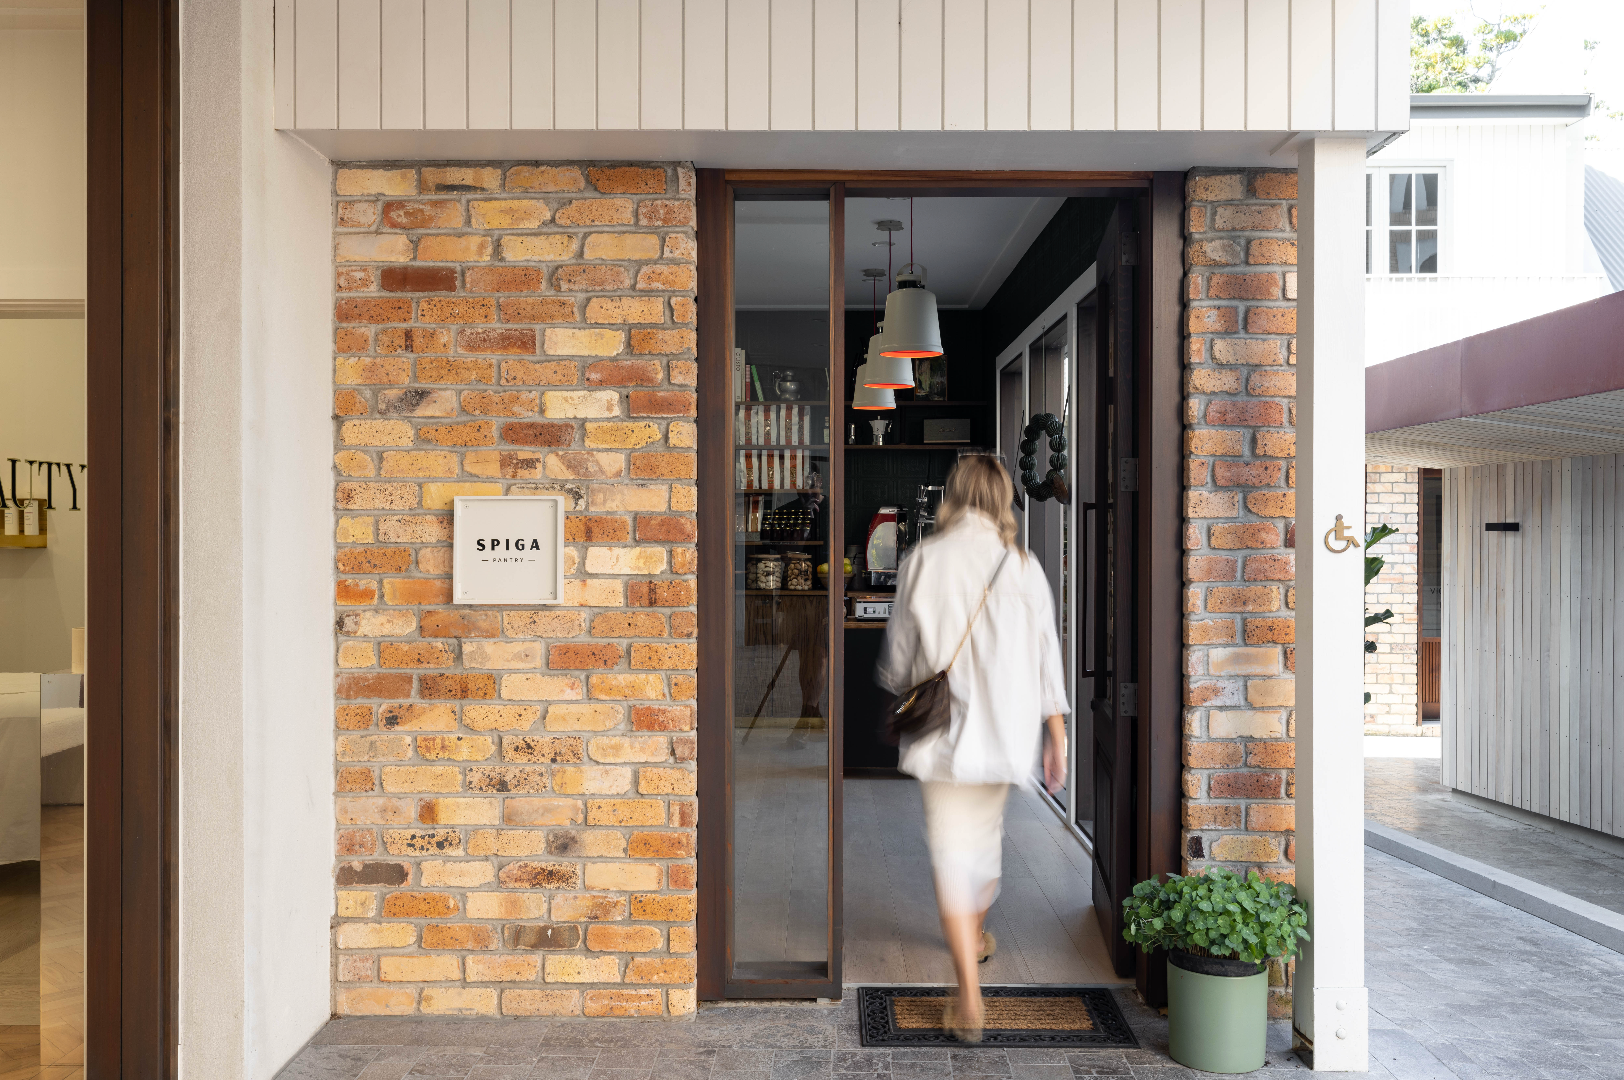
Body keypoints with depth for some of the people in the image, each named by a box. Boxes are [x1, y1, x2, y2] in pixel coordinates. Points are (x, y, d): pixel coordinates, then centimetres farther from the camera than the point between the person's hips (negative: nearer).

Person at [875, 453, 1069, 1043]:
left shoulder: (922, 560, -7)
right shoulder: (1024, 567, -3)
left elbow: (899, 654, 0)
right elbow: (1047, 661, -1)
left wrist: (893, 691, 21)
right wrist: (1057, 739, 6)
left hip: (945, 730, -3)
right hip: (1006, 729, 3)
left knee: (951, 851, 2)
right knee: (987, 832, 24)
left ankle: (970, 998, -2)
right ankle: (977, 933, 47)